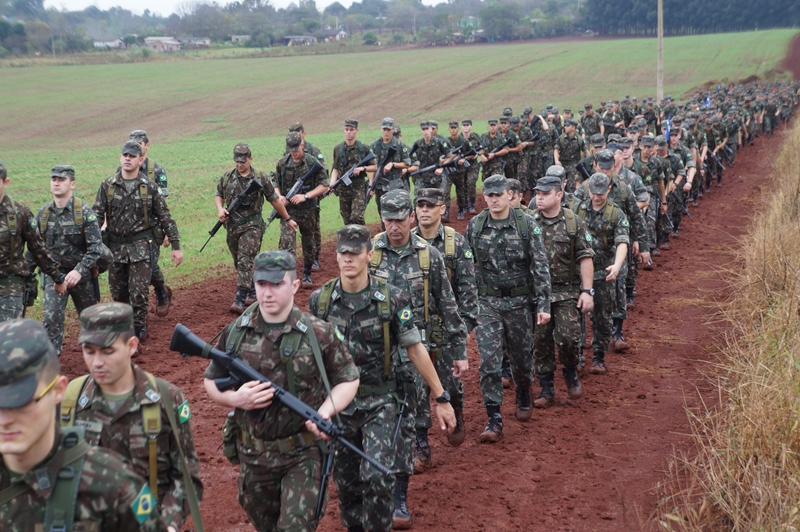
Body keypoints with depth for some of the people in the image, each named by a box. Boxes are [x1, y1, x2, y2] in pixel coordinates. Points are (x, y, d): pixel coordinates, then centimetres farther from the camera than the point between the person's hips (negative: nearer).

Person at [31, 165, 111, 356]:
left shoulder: (84, 212, -12)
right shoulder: (43, 214, 1)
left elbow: (95, 247, -18)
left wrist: (79, 270, -29)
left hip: (82, 274, -2)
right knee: (51, 318, -11)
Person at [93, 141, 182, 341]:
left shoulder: (149, 187, -2)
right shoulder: (108, 186, 1)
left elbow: (165, 217, 1)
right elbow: (97, 216, 2)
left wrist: (176, 246, -1)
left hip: (141, 247, -2)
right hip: (115, 247, 2)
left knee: (139, 293, -6)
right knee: (118, 293, 12)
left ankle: (138, 330, 7)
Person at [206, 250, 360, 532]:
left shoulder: (319, 334, -10)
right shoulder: (235, 332, -3)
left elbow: (348, 380, -1)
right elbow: (211, 381, 7)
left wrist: (325, 411, -19)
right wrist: (236, 398, -14)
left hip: (303, 455, -4)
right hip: (253, 455, 4)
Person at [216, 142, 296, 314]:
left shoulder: (260, 178, -3)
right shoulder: (227, 177, 6)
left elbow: (274, 200, 5)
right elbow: (218, 195, 20)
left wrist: (288, 219, 12)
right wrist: (220, 209, -3)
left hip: (252, 225, -5)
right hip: (232, 226, 5)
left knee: (245, 261, -15)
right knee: (239, 263, 14)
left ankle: (240, 300, -18)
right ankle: (253, 292, 32)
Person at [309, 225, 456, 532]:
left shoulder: (391, 298, -11)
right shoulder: (320, 300, -4)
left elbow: (415, 349, -5)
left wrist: (441, 398, -3)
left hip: (379, 401, -3)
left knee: (376, 477, -16)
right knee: (346, 482, 12)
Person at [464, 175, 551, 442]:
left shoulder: (527, 225, -6)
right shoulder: (475, 226, 0)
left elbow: (540, 266, -6)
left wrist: (544, 304, -11)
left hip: (520, 302, -1)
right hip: (487, 303, 1)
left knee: (521, 357, 13)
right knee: (488, 361, -7)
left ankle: (523, 396, 43)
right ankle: (494, 420, -2)